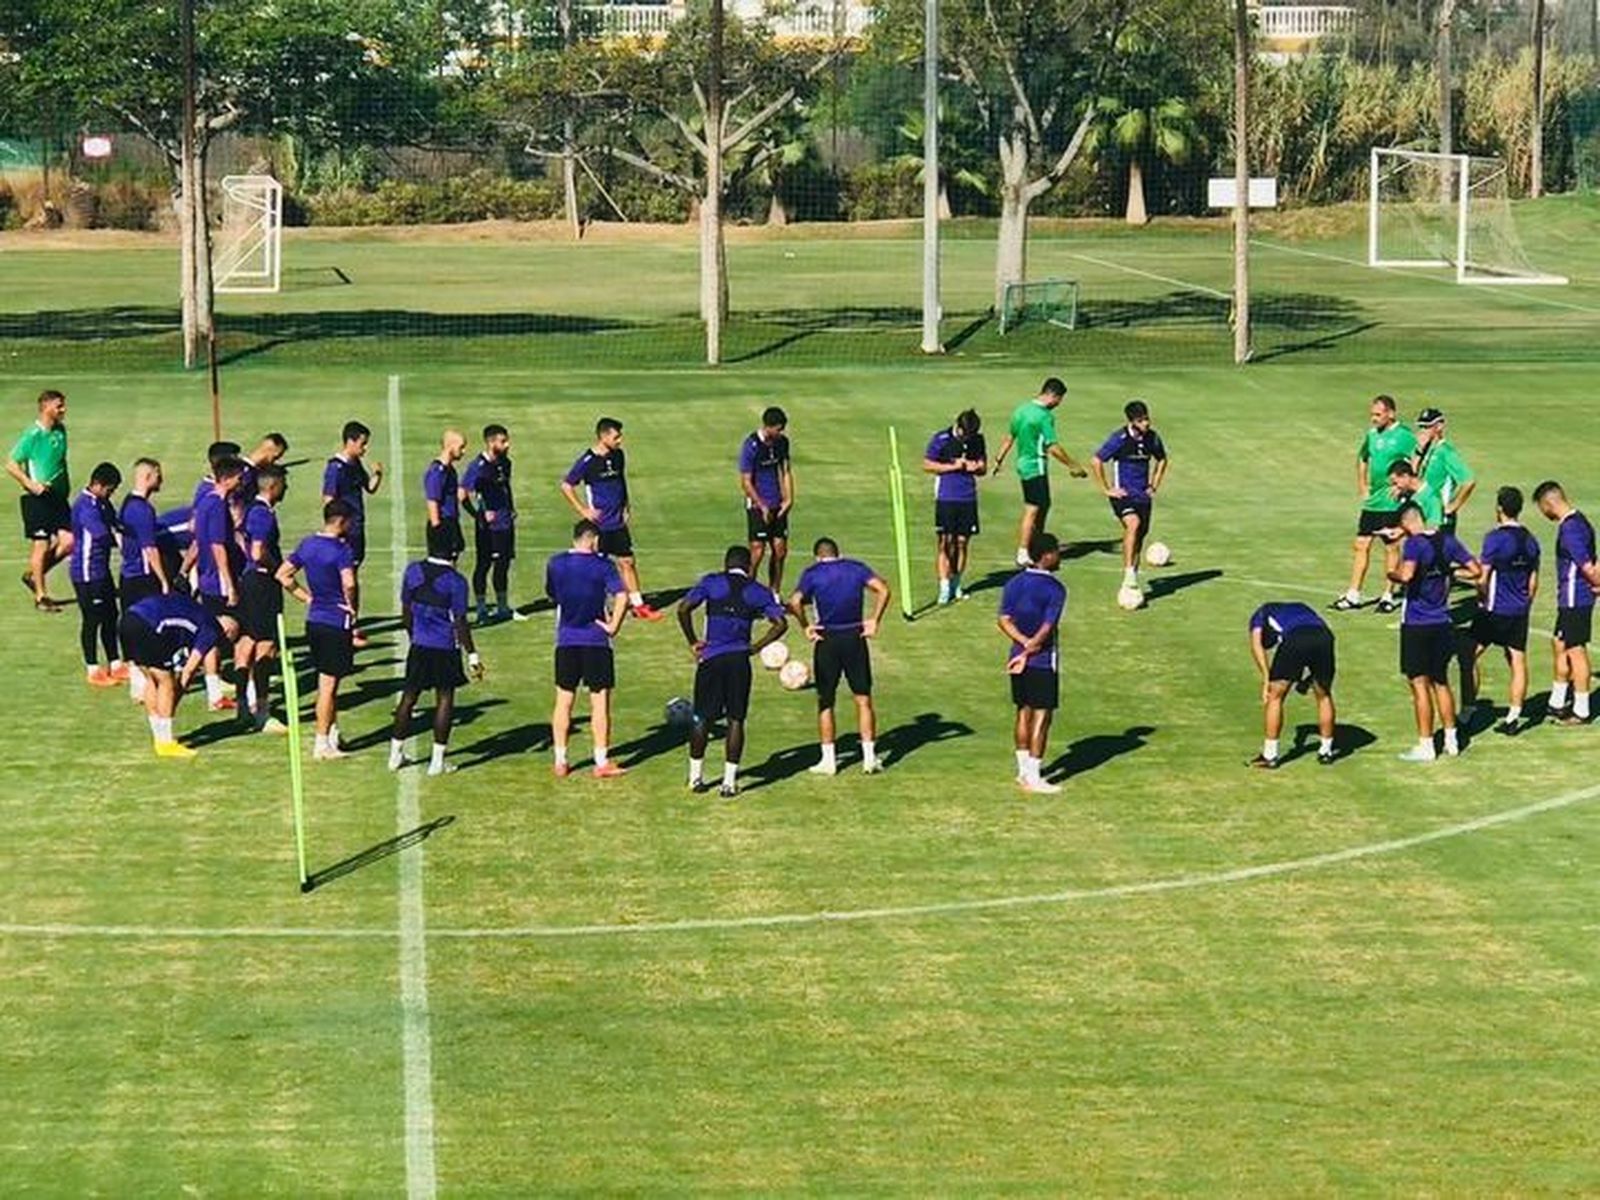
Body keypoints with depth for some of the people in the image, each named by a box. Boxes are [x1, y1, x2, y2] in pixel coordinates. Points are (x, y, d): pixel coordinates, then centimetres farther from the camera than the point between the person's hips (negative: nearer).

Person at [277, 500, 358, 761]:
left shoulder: (307, 544, 6)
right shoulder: (342, 549, -17)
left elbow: (282, 575, 10)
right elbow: (349, 584, -32)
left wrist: (307, 598, 10)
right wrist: (351, 607, -13)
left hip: (314, 621, 7)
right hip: (336, 624, -7)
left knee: (326, 681, 19)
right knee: (328, 685, 0)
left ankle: (332, 733, 29)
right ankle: (322, 744, 4)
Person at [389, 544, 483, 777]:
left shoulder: (413, 571, -1)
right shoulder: (455, 581, -14)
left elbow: (406, 611, 8)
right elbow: (460, 622, -12)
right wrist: (472, 655, -5)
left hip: (419, 645, 4)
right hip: (446, 648, -4)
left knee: (409, 696, 13)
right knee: (445, 699, 5)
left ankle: (396, 753, 21)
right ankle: (437, 760, 6)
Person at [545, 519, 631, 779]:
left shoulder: (555, 563, 2)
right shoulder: (602, 565, -9)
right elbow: (622, 596, -20)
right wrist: (613, 626, -10)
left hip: (566, 640, 3)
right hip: (596, 641, -3)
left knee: (564, 701, 10)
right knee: (600, 701, 4)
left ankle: (560, 761, 13)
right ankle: (602, 762, 5)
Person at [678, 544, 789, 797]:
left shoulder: (711, 582, 4)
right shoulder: (758, 591, 7)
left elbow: (683, 609, -8)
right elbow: (780, 623, 0)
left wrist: (692, 642, 2)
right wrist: (755, 648, 5)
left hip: (711, 658, 0)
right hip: (740, 660, 0)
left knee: (703, 719, 10)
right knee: (736, 720, 5)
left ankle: (696, 777, 16)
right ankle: (729, 781, 3)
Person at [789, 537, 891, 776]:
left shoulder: (812, 574, -1)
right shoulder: (856, 568, 5)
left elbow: (795, 602, -17)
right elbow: (883, 590, -8)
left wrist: (806, 626, -6)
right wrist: (875, 621, -4)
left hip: (827, 639, -2)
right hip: (855, 637, 2)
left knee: (825, 702, 9)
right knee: (863, 700, 8)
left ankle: (828, 760, 9)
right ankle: (869, 758, 5)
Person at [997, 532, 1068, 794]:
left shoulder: (1014, 583, 5)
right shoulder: (1055, 589, -14)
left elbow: (1005, 621, -1)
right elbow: (1047, 629, -18)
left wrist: (1025, 644, -7)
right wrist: (1029, 652, -10)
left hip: (1019, 657, 7)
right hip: (1043, 662, -7)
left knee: (1024, 712, 16)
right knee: (1041, 716, -1)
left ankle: (1024, 770, 24)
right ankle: (1034, 778, 0)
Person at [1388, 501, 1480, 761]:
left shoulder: (1414, 544, -15)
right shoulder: (1447, 540, 3)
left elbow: (1406, 575, -32)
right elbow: (1474, 570, 7)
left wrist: (1392, 574, -11)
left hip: (1416, 625, -6)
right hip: (1442, 623, 6)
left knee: (1420, 684, 0)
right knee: (1441, 682, 19)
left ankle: (1425, 746, 3)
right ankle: (1451, 740, 25)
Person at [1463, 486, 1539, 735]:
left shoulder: (1495, 538, -13)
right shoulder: (1530, 540, 7)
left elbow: (1483, 577, -14)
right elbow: (1533, 582, 13)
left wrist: (1483, 600, 3)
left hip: (1494, 610, -6)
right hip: (1519, 612, 6)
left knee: (1470, 656, 4)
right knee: (1518, 661, 6)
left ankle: (1466, 712, 3)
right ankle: (1514, 717, 6)